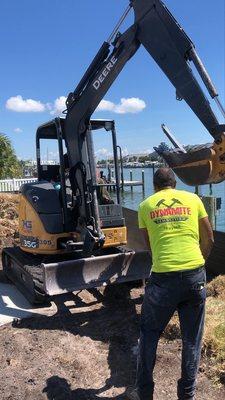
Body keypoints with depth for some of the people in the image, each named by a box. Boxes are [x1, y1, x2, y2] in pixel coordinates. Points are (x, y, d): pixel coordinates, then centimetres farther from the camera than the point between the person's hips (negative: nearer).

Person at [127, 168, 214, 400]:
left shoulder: (145, 206, 6)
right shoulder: (193, 199, 7)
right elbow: (209, 240, 11)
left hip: (163, 278, -1)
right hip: (195, 276, 2)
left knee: (149, 335, 17)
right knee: (192, 340, 16)